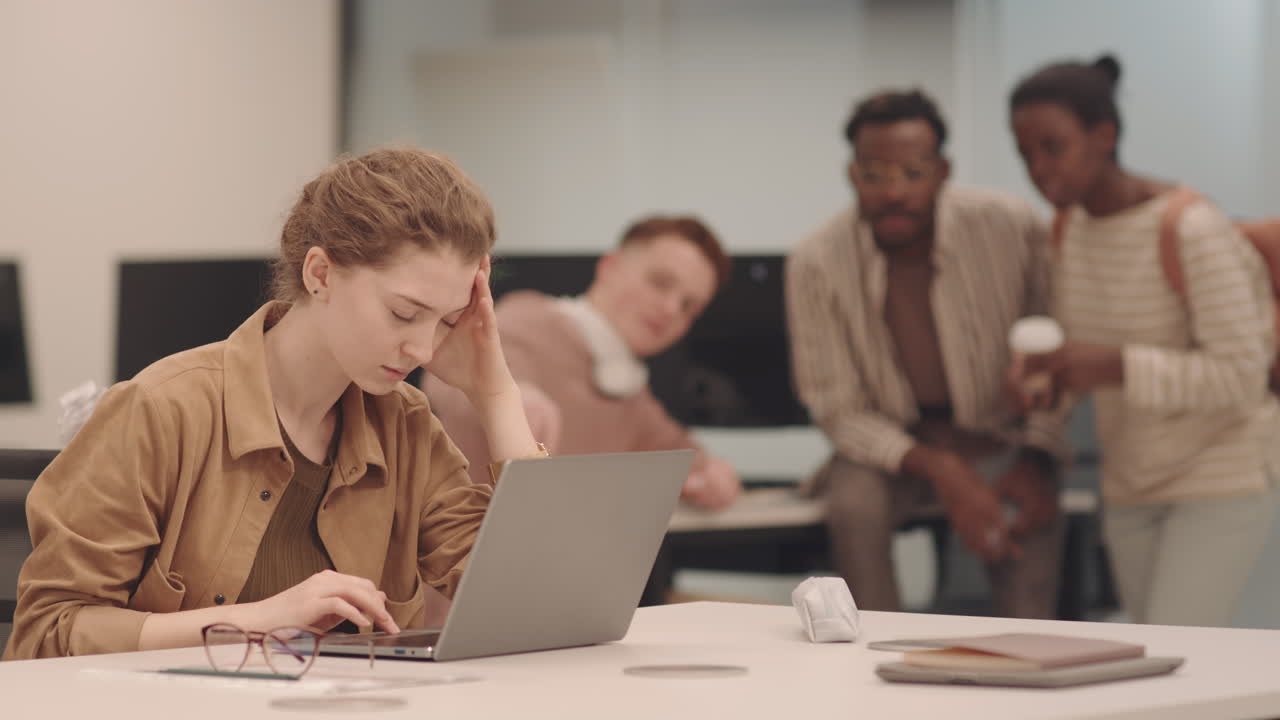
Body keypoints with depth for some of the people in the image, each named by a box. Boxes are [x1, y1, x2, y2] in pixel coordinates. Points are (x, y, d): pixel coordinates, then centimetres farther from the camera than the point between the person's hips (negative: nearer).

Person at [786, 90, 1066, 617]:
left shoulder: (1010, 227, -17)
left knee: (1032, 514, -31)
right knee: (854, 503, -32)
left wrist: (1037, 460, -19)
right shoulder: (816, 263, -17)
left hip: (996, 438, 0)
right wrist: (941, 472, -27)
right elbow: (838, 409, -13)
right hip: (887, 441, 0)